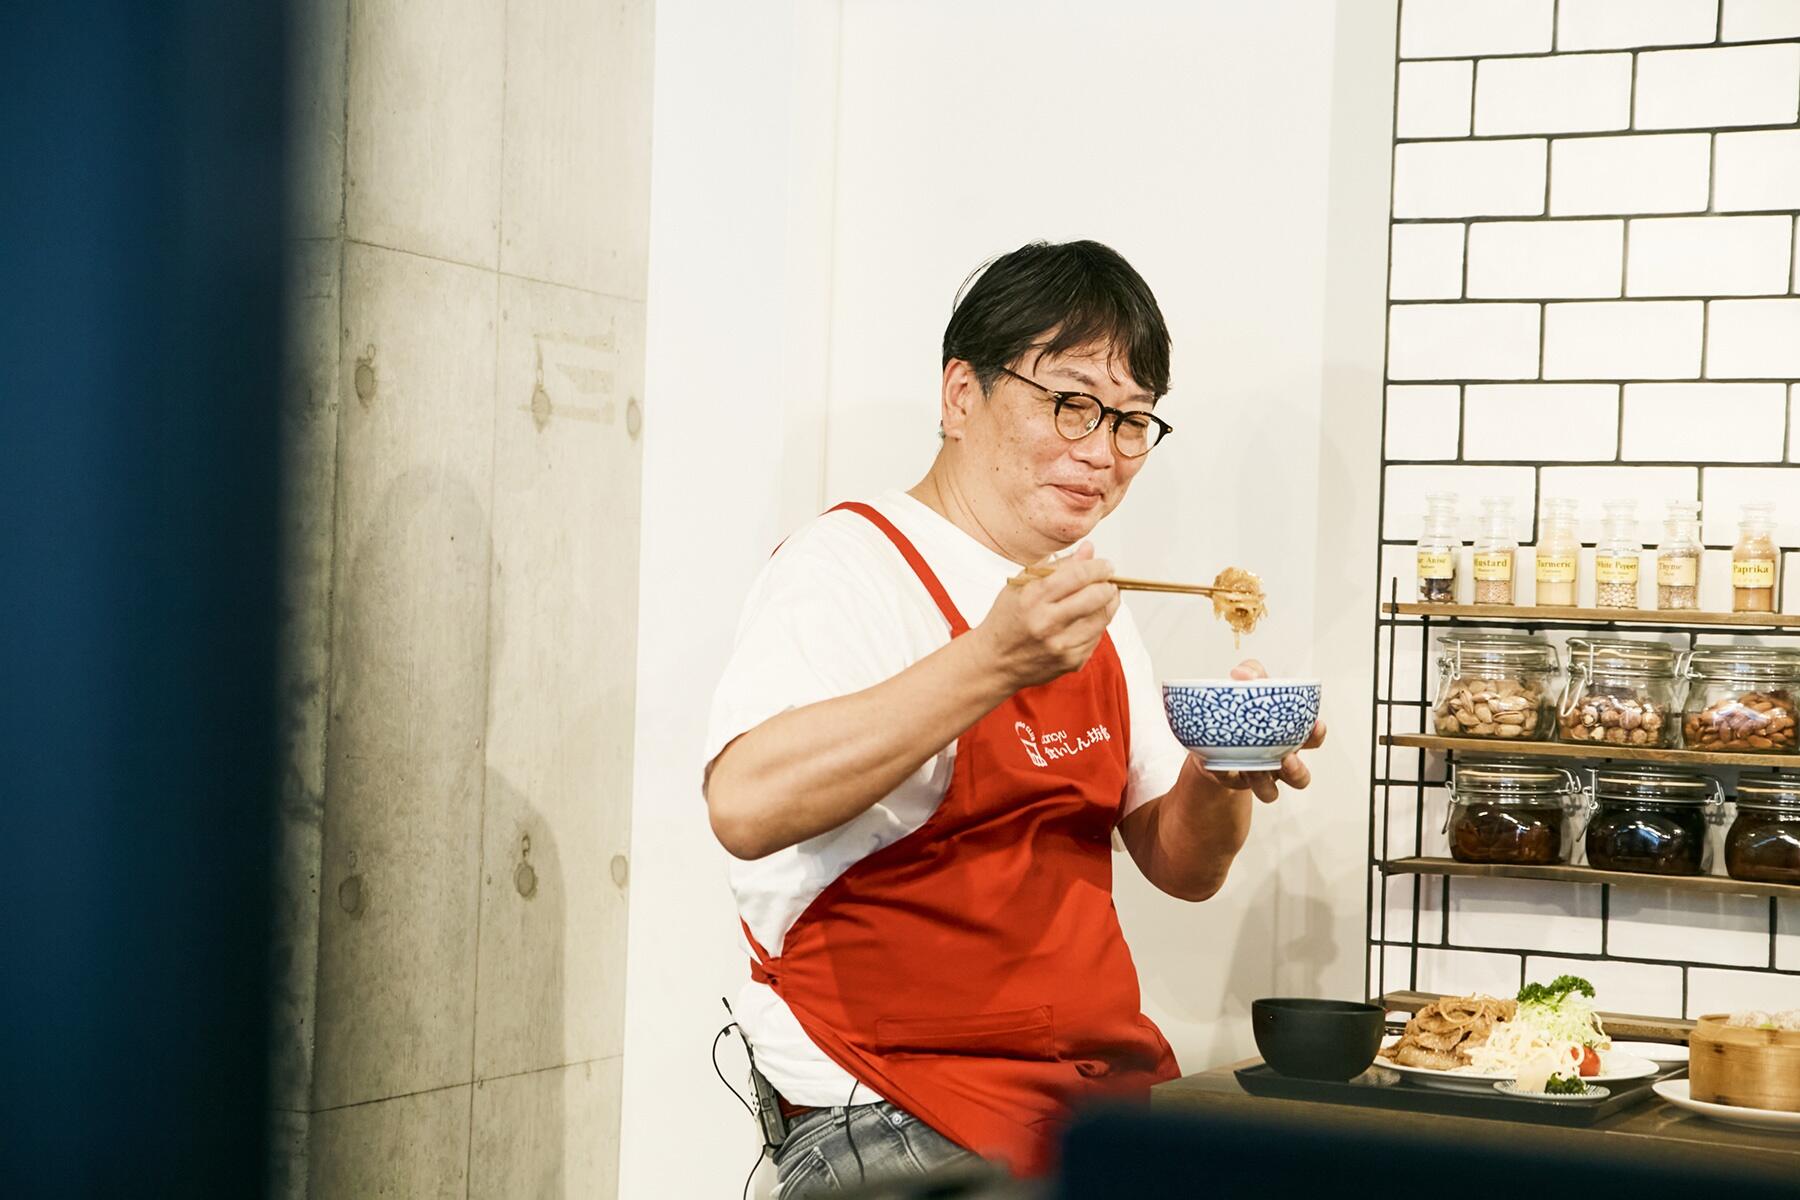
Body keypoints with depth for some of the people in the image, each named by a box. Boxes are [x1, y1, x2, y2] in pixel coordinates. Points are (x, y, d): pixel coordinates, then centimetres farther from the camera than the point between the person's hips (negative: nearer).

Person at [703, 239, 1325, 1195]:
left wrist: (1225, 774, -4)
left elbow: (1182, 868, 18)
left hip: (1107, 1087, 7)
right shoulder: (853, 563, -8)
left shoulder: (1092, 607, 17)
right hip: (899, 1114, -7)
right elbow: (746, 804, -27)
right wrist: (993, 663, -34)